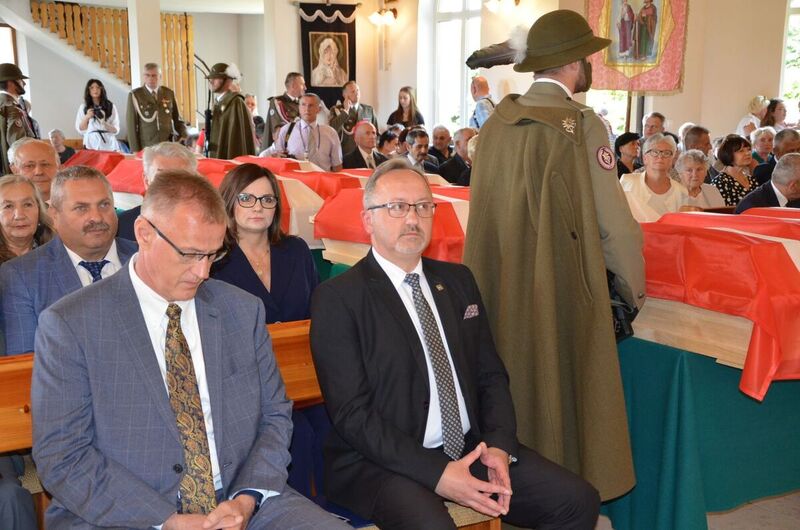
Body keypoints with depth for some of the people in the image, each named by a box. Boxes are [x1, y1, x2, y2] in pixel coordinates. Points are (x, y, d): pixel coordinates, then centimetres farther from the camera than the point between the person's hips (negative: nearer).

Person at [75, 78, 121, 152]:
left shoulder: (110, 106, 5)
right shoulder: (83, 107, 8)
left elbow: (116, 130, 2)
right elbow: (80, 130, 6)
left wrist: (104, 123, -15)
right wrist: (87, 117, -9)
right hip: (91, 146, 0)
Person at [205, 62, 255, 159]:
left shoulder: (236, 103, -10)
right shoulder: (218, 102, 15)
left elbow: (240, 135, -15)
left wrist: (234, 161, -19)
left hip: (232, 158, -8)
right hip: (217, 158, 8)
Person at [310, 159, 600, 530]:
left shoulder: (458, 280, 12)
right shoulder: (338, 299, -7)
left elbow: (491, 374, 12)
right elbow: (351, 412, -13)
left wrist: (499, 445, -6)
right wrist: (437, 474, -19)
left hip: (472, 449, 6)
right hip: (382, 462, -5)